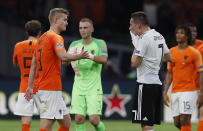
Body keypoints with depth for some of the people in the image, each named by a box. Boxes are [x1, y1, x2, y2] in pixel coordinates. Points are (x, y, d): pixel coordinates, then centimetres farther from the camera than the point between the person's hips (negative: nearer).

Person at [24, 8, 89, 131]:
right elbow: (63, 56, -30)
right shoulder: (56, 38, -11)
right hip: (51, 90, -10)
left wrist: (30, 86, 22)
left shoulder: (42, 38, 17)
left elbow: (33, 65, 20)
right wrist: (80, 56, -19)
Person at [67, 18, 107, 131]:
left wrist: (89, 56, -35)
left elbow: (104, 59, -17)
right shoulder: (75, 44, 9)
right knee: (79, 119, -5)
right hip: (78, 87, 3)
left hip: (94, 88, -3)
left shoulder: (100, 44, 0)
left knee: (94, 119, -10)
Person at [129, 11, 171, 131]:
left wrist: (135, 49, 2)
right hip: (157, 82, 9)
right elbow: (168, 57, 26)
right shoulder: (159, 36, 14)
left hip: (145, 84, -9)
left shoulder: (144, 39, -13)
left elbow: (134, 63, -13)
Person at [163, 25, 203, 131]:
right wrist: (165, 92, 9)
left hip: (188, 91, -6)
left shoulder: (194, 53, -4)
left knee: (184, 120, -13)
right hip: (175, 92, 6)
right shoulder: (172, 52, 11)